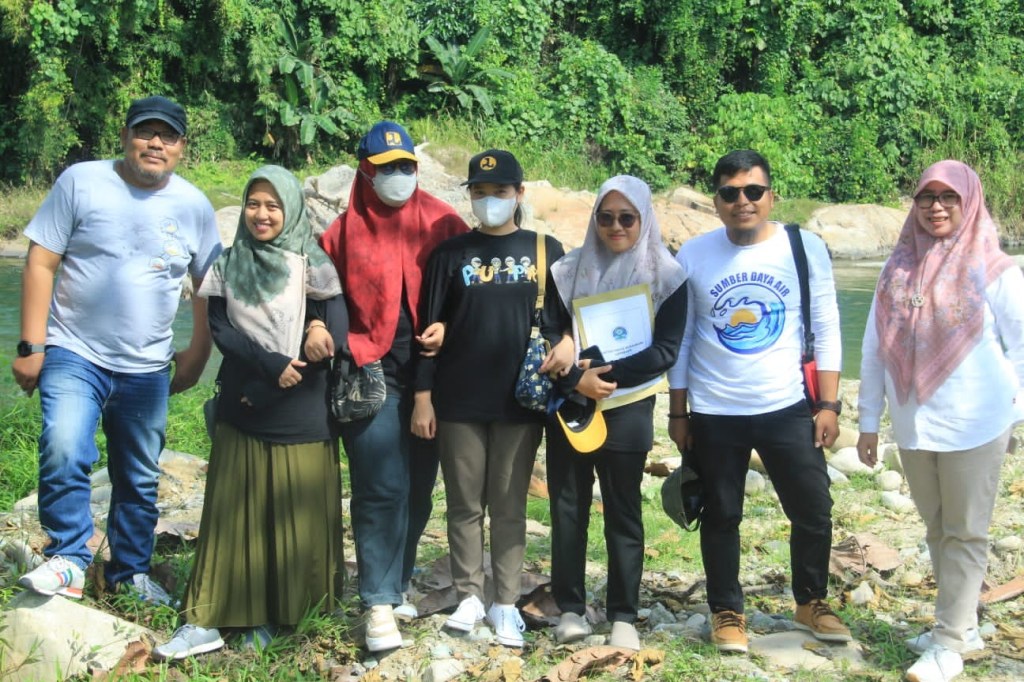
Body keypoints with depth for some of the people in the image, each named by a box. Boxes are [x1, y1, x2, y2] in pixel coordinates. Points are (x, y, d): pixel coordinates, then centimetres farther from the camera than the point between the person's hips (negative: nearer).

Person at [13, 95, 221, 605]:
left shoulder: (193, 206, 3)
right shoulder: (81, 182, -5)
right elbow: (40, 263, -6)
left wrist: (197, 354, 13)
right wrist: (31, 346, -10)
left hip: (146, 368, 3)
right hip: (74, 354, -3)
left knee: (140, 478, 13)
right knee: (64, 453, -25)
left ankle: (130, 572, 30)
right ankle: (68, 561, -9)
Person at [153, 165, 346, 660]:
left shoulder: (311, 264, -2)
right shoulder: (228, 265, 9)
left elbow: (335, 337, -9)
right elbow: (220, 330, -2)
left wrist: (264, 388, -15)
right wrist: (271, 365, -17)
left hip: (299, 415, -2)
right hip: (239, 412, 3)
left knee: (294, 515, 0)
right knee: (231, 513, 2)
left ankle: (276, 615, 12)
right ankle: (206, 620, 2)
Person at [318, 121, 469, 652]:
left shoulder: (440, 222, 2)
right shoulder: (345, 231, 0)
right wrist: (344, 349, -8)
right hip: (372, 373, -2)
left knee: (418, 485, 10)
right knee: (382, 487, -9)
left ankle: (397, 581, 27)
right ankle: (380, 603, -3)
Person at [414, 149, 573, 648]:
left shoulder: (546, 250, 5)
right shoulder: (451, 253, 4)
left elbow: (570, 311, 12)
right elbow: (430, 327, 4)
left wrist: (566, 340, -11)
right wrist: (422, 395, -1)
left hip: (521, 400, 0)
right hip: (459, 402, 0)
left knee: (510, 505, 6)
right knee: (465, 504, 7)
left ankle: (505, 603, 14)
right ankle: (469, 596, 18)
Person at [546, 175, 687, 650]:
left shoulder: (665, 275, -1)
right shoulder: (569, 269, 4)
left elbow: (666, 350, -6)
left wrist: (610, 374, -16)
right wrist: (576, 378, -15)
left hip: (627, 410, -2)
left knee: (623, 513, 4)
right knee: (567, 507, 5)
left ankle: (623, 616, 12)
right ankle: (570, 607, 16)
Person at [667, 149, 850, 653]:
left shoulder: (805, 248, -4)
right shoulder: (693, 257, -4)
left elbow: (826, 332, 0)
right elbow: (680, 340, 2)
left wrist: (828, 405, -4)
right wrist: (678, 414, 3)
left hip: (787, 409, 0)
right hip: (714, 414, 0)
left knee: (814, 512, 8)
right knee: (721, 518, 11)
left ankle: (811, 602, 30)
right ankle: (727, 611, 28)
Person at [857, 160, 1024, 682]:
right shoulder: (898, 268, 4)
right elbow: (874, 350, 7)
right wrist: (869, 420, 7)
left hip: (974, 426, -4)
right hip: (913, 425, 5)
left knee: (965, 533, 2)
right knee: (937, 529, 14)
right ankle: (963, 625, 28)